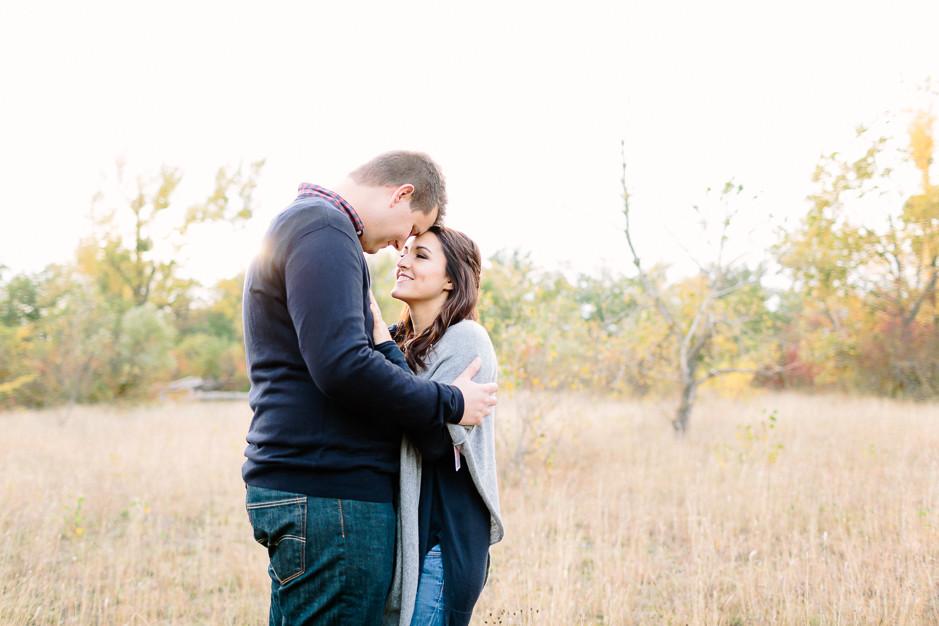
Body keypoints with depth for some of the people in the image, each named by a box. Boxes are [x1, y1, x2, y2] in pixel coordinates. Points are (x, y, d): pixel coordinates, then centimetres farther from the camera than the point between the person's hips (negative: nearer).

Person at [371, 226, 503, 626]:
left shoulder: (466, 338, -10)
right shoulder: (399, 339, 11)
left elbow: (434, 439, -22)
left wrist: (386, 349, -20)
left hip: (441, 536, -7)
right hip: (396, 530, 7)